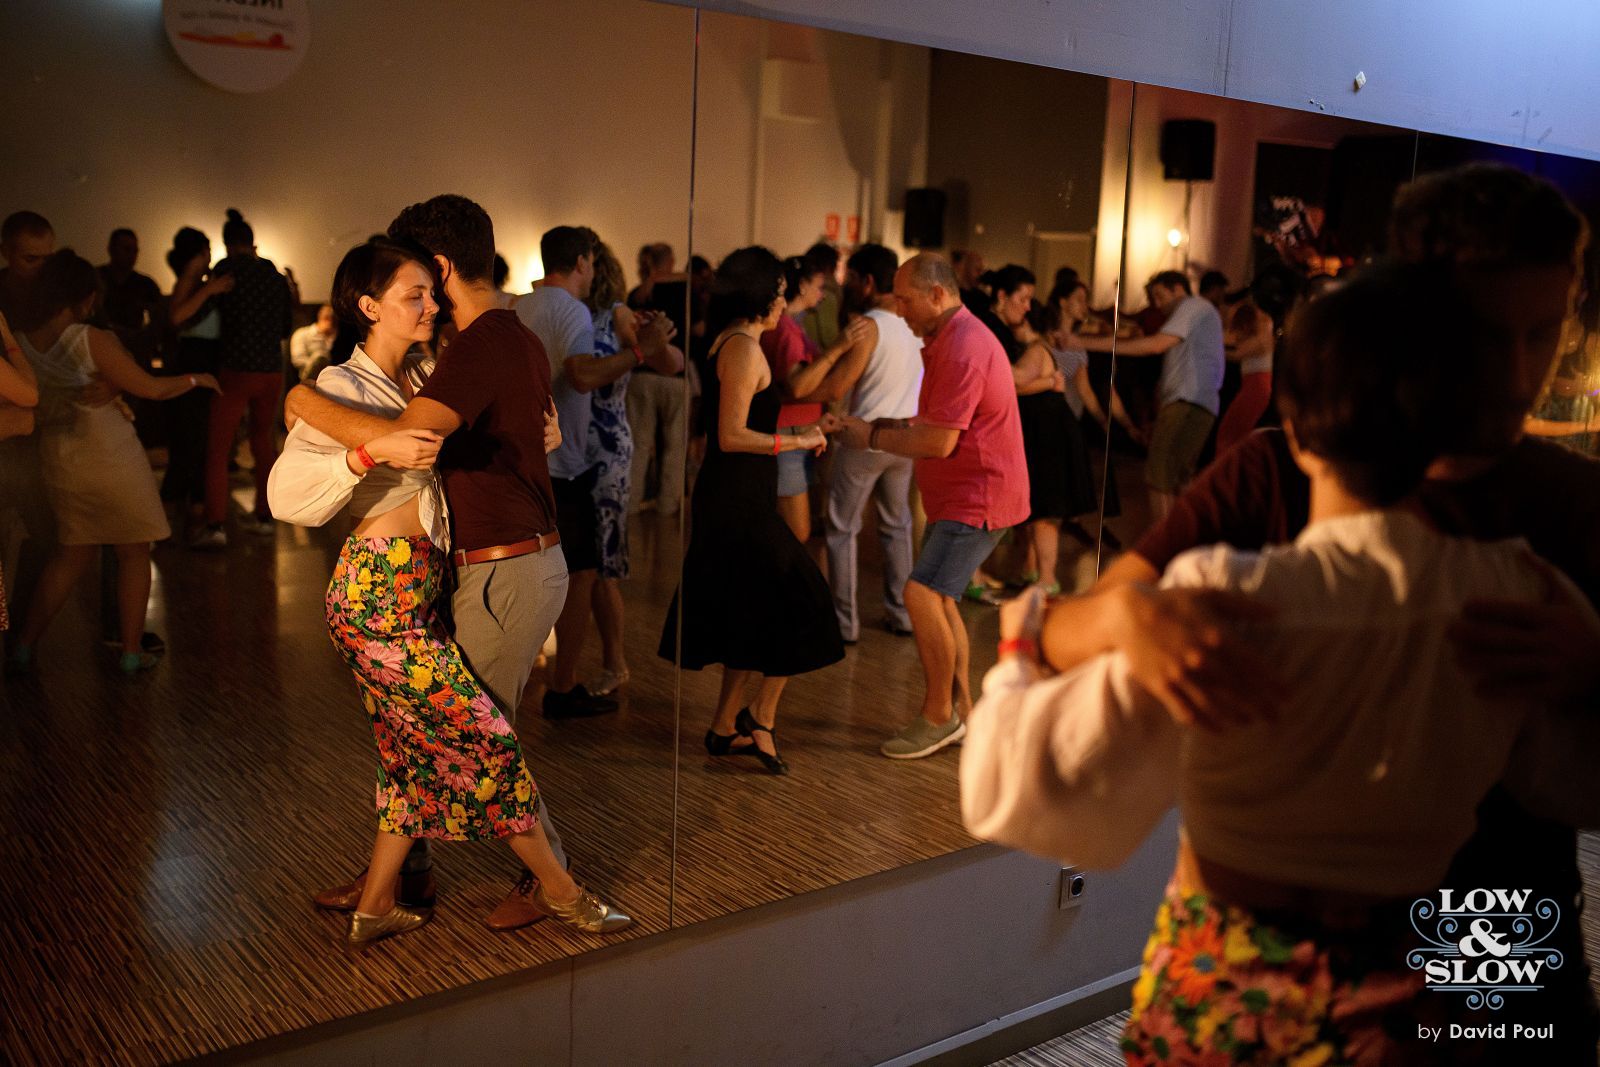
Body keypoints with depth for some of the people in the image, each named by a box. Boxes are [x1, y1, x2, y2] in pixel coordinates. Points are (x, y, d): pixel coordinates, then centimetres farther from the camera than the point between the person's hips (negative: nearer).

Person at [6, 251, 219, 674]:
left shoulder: (20, 343, -2)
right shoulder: (93, 341, -18)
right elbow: (151, 388, -10)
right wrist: (195, 379, 7)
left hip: (59, 461, 6)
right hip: (111, 458, -6)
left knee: (71, 554, 21)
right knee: (134, 553, 11)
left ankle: (25, 644, 20)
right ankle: (131, 651, 14)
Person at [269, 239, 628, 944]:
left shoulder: (422, 378, 12)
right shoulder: (342, 387, -10)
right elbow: (287, 494, -21)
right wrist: (374, 451, -33)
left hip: (416, 588, 9)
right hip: (379, 590, -9)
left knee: (419, 750, 12)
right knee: (485, 734, -4)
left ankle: (375, 907, 24)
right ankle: (558, 889, 10)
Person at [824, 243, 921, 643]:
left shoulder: (868, 326, -17)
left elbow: (838, 385, -20)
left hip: (864, 440, -6)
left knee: (842, 528, 5)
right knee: (897, 526, 18)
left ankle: (845, 621, 7)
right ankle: (901, 613, 23)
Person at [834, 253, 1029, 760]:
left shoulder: (963, 348, -20)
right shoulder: (950, 339, 16)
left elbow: (940, 441, -24)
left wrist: (872, 437, -12)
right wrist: (892, 426, 5)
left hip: (978, 499, -11)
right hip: (958, 496, 11)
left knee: (922, 593, -16)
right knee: (938, 598, 16)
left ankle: (939, 716, -4)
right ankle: (960, 710, 27)